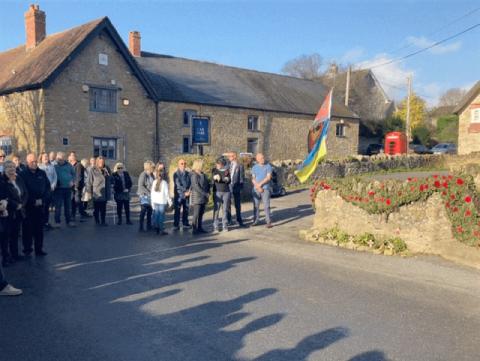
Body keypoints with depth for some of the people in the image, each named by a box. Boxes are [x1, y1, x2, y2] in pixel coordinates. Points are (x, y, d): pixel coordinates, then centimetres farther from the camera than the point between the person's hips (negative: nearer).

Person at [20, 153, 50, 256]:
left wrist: (42, 199, -4)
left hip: (40, 205, 3)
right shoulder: (22, 174, -4)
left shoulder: (42, 173, 7)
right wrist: (34, 201, -11)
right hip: (28, 206, -3)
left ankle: (39, 249, 14)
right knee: (27, 228, 2)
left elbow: (47, 187, 8)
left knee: (39, 228, 6)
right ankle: (27, 249, 10)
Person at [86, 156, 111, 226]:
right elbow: (89, 182, -4)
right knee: (96, 209, 6)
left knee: (103, 209, 9)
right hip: (96, 194, -4)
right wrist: (89, 191, -7)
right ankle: (97, 221, 16)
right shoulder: (93, 170, -4)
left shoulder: (106, 170, 9)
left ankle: (103, 221, 16)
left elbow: (108, 181, 15)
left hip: (104, 194, 4)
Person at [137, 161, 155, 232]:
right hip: (144, 195, -7)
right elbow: (141, 186, -18)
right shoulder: (143, 175, -13)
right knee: (143, 210, -7)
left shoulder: (152, 175, 9)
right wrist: (148, 192, -19)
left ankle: (149, 226, 20)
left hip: (150, 195, 7)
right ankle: (140, 227, -2)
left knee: (150, 210, 10)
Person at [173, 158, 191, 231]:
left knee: (186, 209, 9)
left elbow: (190, 183, 6)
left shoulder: (187, 174, 10)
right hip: (178, 194, -4)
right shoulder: (176, 174, -3)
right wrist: (185, 191, -15)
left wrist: (189, 191, -11)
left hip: (187, 194, 4)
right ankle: (176, 225, 3)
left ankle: (185, 223, 18)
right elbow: (178, 184, -10)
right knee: (177, 210, -2)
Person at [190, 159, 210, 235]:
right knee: (196, 214, -6)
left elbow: (207, 184, 17)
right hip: (197, 197, -8)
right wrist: (205, 193, -19)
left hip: (203, 197, 8)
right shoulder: (194, 175, -12)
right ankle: (194, 229, -1)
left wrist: (208, 191, 0)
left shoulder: (202, 174, 13)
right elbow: (196, 187, -18)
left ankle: (199, 228, 16)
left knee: (201, 213, 10)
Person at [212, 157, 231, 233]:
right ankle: (215, 227, -2)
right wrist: (215, 177, -37)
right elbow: (213, 177, -14)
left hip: (226, 192, 2)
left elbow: (229, 181, 8)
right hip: (217, 192, -2)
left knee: (225, 209, 4)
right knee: (216, 209, -5)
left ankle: (225, 226, 10)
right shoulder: (215, 170, 4)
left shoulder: (226, 170, 10)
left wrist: (227, 179, -15)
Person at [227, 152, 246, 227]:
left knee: (237, 205, 4)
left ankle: (239, 220, 13)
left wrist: (240, 187, -8)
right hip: (227, 187, 3)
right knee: (228, 205, 9)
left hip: (236, 188, -3)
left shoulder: (240, 165, -2)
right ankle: (229, 220, 19)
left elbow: (241, 177, -2)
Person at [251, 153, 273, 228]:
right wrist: (258, 187, -10)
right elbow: (253, 179, 4)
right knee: (256, 205, 6)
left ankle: (268, 222, -6)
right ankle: (256, 220, 15)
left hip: (265, 189, -3)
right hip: (256, 189, 3)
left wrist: (260, 184, -13)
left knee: (266, 206, -7)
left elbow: (268, 177, -8)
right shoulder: (254, 167, 10)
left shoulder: (268, 166, 2)